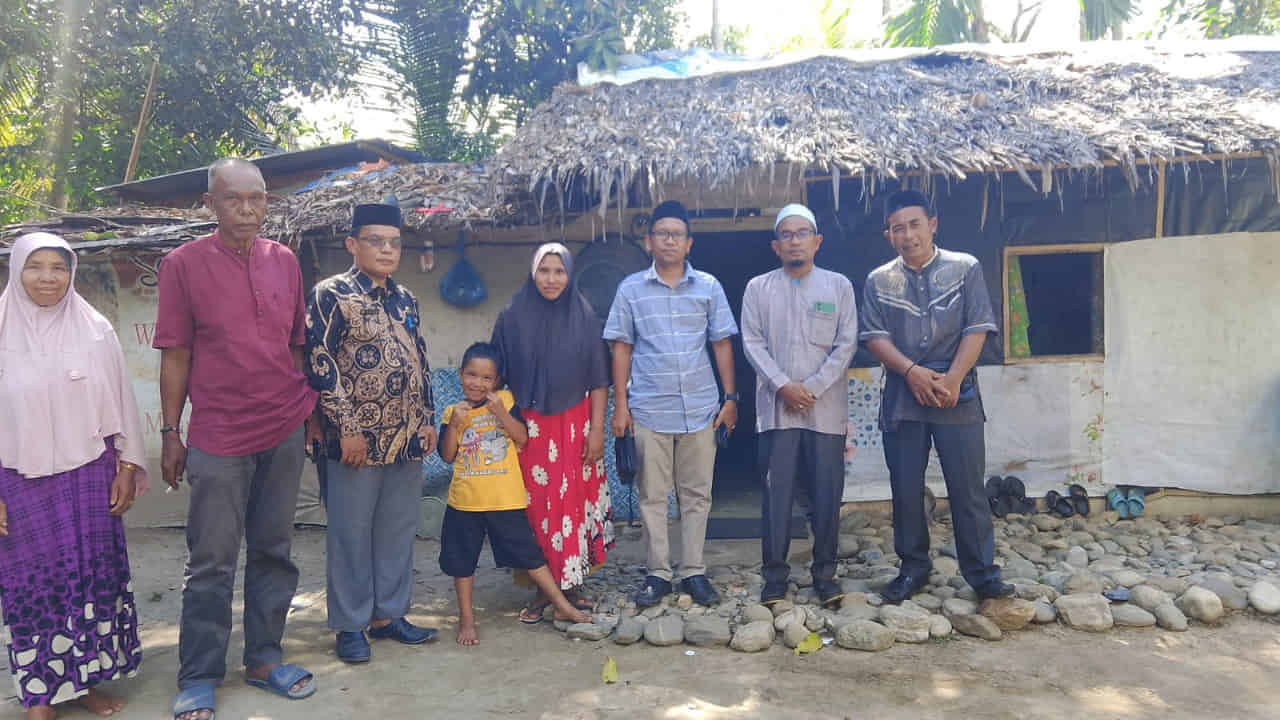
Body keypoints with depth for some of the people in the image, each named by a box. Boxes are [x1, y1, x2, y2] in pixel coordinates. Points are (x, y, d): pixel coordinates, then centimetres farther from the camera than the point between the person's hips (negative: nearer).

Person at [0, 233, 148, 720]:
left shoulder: (95, 331, 0)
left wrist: (127, 468, 3)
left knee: (93, 575, 8)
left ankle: (86, 678, 24)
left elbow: (119, 403, 5)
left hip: (88, 477, 1)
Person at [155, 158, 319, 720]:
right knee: (212, 562, 4)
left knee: (273, 552, 12)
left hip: (285, 432, 4)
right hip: (218, 437, -3)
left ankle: (263, 658, 26)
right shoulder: (183, 263, -4)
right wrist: (170, 433, -2)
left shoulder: (285, 261, 6)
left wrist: (310, 409, 11)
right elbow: (176, 354, -2)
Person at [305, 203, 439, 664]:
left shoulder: (405, 299, 12)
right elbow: (320, 365, -13)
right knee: (351, 534, 5)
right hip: (357, 439, -6)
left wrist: (427, 419, 11)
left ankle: (388, 614, 26)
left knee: (399, 531, 13)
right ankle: (351, 625, 18)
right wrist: (347, 428, -15)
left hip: (407, 438, 6)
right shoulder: (332, 295, -8)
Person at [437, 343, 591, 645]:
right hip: (464, 500, 2)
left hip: (506, 499, -2)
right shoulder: (453, 411, 4)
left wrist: (501, 412, -19)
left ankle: (562, 606, 16)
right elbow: (447, 455, 0)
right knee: (462, 562, 12)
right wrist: (454, 424, -13)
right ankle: (466, 619, 28)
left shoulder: (505, 400, 0)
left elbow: (522, 437, -8)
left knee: (530, 554, 4)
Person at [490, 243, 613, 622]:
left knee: (573, 502, 3)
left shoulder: (584, 317, 1)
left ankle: (570, 584, 18)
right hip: (529, 427, 0)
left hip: (575, 426, 0)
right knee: (536, 505, 1)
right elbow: (497, 375, 5)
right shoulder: (513, 318, 1)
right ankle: (542, 588, 13)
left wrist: (597, 430, -4)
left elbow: (599, 379, 1)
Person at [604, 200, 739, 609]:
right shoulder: (631, 289, 4)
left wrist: (730, 397, 2)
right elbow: (621, 348, 4)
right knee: (652, 494, 5)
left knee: (697, 494, 7)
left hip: (700, 407, 1)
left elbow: (722, 344, 7)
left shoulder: (708, 287, 5)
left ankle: (693, 571, 19)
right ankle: (658, 573, 17)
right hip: (649, 409, -1)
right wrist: (620, 404, 0)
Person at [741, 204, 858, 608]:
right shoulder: (758, 288, 7)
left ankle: (825, 573, 17)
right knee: (776, 492, 2)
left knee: (827, 493, 4)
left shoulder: (839, 285, 6)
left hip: (826, 407, 0)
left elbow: (846, 344, 0)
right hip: (776, 407, 0)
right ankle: (775, 574, 12)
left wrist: (812, 388, -9)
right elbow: (752, 343, 0)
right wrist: (783, 385, -12)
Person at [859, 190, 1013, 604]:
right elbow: (874, 337, -1)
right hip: (902, 397, 2)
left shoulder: (965, 269, 3)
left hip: (957, 396, -2)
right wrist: (914, 372, -15)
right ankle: (913, 568, 22)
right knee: (906, 490, 8)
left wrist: (952, 379, -14)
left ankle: (982, 572, 14)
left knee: (968, 488, 2)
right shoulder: (878, 281, 7)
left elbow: (976, 329, -3)